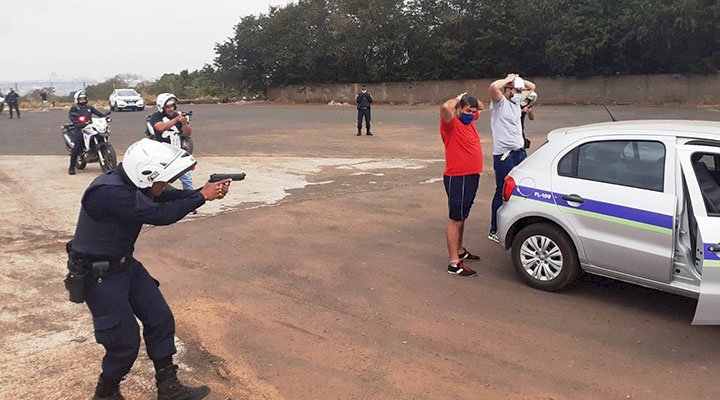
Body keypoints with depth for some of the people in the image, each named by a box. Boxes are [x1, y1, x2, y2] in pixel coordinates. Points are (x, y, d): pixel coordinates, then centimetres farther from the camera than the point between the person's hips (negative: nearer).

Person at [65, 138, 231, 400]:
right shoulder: (110, 194, -32)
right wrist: (203, 196, -24)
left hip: (125, 263, 9)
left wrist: (207, 190, -15)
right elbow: (161, 214, -32)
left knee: (160, 320, 6)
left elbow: (173, 198, 0)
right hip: (98, 275, -9)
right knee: (125, 342, -2)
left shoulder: (133, 184, -4)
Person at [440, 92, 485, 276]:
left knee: (462, 217, 21)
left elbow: (481, 106, 31)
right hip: (457, 178, -9)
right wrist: (457, 99, -16)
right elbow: (445, 107, -37)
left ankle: (460, 251, 35)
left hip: (471, 177, 9)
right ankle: (454, 263, -1)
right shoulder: (451, 123, -14)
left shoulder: (468, 120, 12)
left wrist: (472, 100, 10)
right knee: (456, 220, -5)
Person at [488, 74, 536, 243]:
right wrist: (508, 79, -12)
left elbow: (532, 87, 28)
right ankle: (494, 231, 8)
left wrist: (519, 80, 9)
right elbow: (494, 86, -30)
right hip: (504, 155, -8)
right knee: (502, 192, -2)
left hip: (520, 152, 8)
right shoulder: (499, 102, -9)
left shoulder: (517, 100, 15)